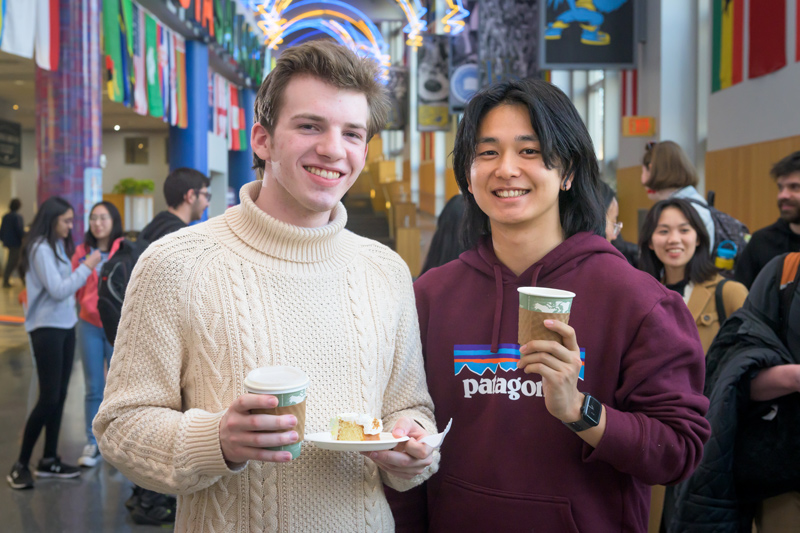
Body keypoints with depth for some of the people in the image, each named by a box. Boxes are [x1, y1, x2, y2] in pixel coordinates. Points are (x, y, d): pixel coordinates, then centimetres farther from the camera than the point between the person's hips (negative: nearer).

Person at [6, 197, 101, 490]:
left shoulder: (57, 246, 10)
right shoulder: (40, 248, -14)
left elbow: (64, 286, 5)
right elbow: (58, 290, -18)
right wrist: (87, 267, -14)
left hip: (65, 326, 8)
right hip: (47, 329, -8)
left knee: (60, 396, 10)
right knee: (48, 398, -6)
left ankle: (49, 460, 19)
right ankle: (21, 464, 5)